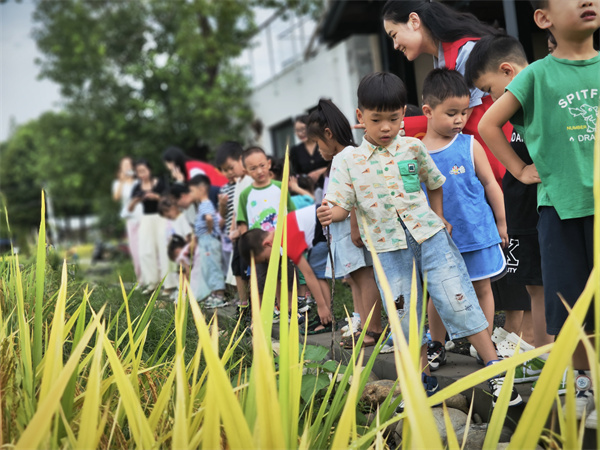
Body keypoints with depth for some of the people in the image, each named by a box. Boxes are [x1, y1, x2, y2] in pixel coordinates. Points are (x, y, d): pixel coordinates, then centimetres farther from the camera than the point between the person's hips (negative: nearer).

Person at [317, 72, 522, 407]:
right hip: (389, 247, 1)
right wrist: (331, 213, -24)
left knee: (458, 299, -4)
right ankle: (424, 379, 23)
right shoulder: (349, 161, 0)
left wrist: (438, 218, 11)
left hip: (429, 235, 0)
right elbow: (340, 204, -2)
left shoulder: (413, 148, 3)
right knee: (406, 316, 7)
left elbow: (435, 183, 17)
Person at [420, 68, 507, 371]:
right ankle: (436, 346, 26)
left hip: (477, 233, 0)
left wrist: (501, 224, 6)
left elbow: (490, 184, 3)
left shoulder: (470, 146, -4)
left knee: (481, 288, 9)